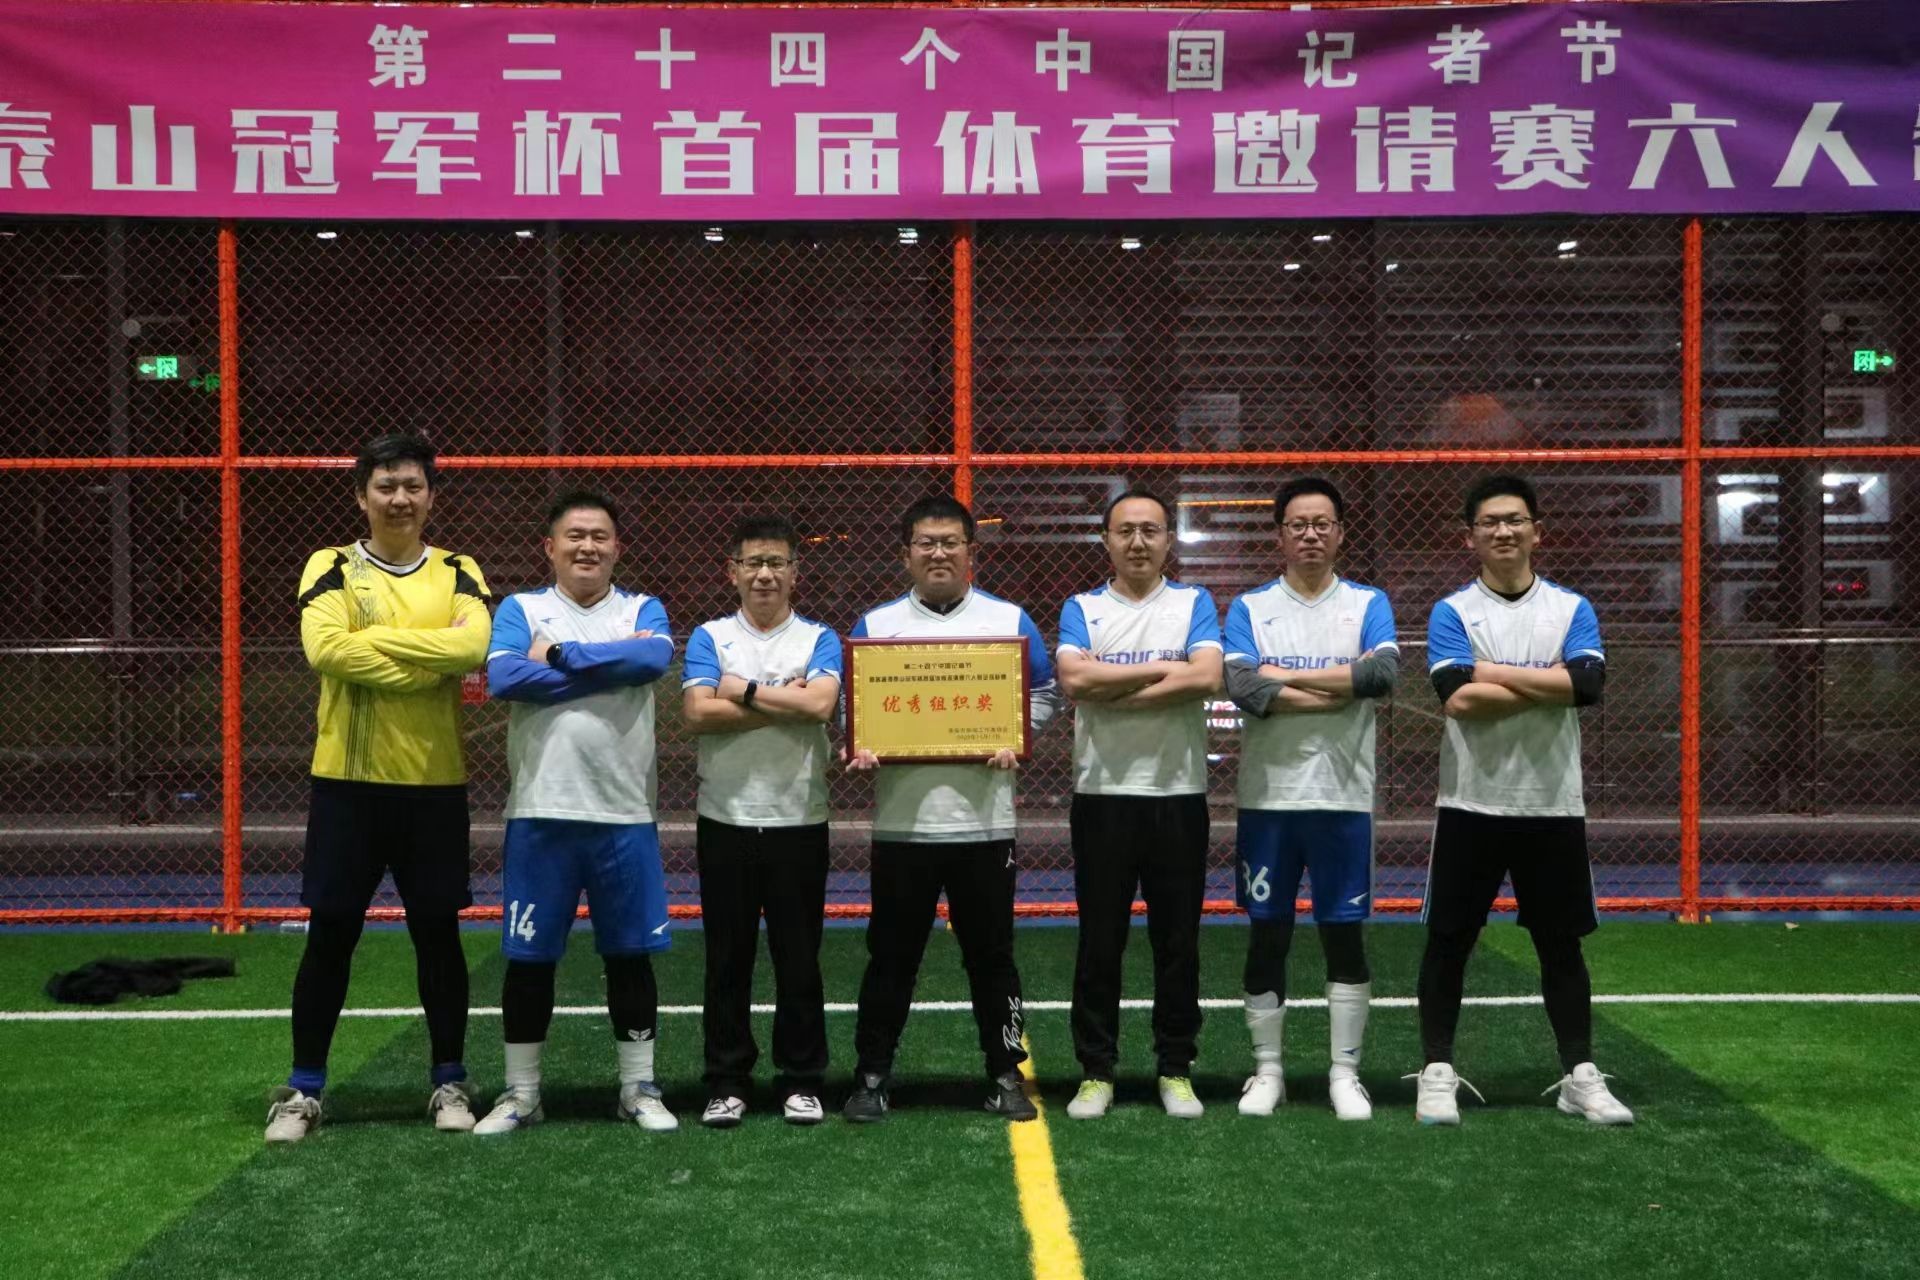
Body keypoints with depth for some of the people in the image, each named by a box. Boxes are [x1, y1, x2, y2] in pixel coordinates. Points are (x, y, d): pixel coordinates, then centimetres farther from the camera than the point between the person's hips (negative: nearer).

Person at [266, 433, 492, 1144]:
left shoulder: (458, 573, 4)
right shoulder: (330, 568, 0)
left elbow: (473, 646, -16)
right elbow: (324, 648, -18)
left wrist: (373, 638, -14)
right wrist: (424, 666, -15)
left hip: (434, 783, 1)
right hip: (348, 781, -1)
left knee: (437, 935, 9)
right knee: (330, 935, 5)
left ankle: (449, 1081, 22)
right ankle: (303, 1088, 17)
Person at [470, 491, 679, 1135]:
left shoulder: (643, 610, 8)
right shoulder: (520, 609, 6)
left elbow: (655, 659, -15)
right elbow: (504, 678, -14)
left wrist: (559, 654, -12)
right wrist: (613, 666, -12)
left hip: (625, 816, 1)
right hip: (540, 813, -1)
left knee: (630, 954, 9)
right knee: (528, 957, 6)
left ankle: (639, 1088, 21)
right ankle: (520, 1093, 20)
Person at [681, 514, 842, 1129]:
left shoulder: (818, 639, 4)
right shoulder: (709, 637, 5)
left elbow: (821, 704, -15)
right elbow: (698, 713, -11)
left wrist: (744, 691, -11)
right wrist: (785, 703, -12)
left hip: (799, 820, 0)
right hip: (725, 819, 1)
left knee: (799, 958, 6)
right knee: (727, 958, 7)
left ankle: (802, 1081, 17)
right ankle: (726, 1083, 17)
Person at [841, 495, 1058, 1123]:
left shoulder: (1010, 620, 6)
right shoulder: (875, 623, 7)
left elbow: (1042, 694, 7)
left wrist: (1014, 740, -11)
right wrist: (858, 749, -12)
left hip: (983, 819, 0)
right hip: (901, 821, 0)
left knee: (991, 955, 9)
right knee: (891, 956, 7)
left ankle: (1006, 1074, 21)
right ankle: (872, 1076, 18)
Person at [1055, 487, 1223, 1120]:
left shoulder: (1194, 605, 5)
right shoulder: (1082, 609, 6)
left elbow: (1207, 678, -12)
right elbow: (1074, 679, -13)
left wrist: (1113, 692, -12)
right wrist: (1162, 669, -10)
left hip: (1179, 796, 0)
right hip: (1102, 796, 0)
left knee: (1178, 942, 7)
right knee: (1100, 942, 5)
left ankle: (1176, 1069, 18)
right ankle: (1096, 1072, 14)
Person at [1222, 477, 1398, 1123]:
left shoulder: (1368, 604, 6)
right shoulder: (1249, 608, 5)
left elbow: (1383, 671, -15)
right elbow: (1240, 684, -13)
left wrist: (1284, 677, -13)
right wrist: (1340, 691, -13)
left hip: (1343, 799, 0)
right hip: (1268, 798, 0)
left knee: (1344, 934, 5)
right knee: (1267, 936, 6)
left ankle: (1345, 1071, 16)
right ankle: (1266, 1070, 18)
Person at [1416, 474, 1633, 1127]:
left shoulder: (1573, 609, 5)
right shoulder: (1451, 613, 0)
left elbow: (1587, 683, -14)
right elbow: (1459, 699, -16)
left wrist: (1491, 672, -12)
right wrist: (1549, 683, -12)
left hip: (1553, 806, 1)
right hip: (1471, 805, -1)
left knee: (1562, 943, 8)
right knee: (1448, 941, 3)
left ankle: (1580, 1075, 18)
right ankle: (1437, 1072, 13)